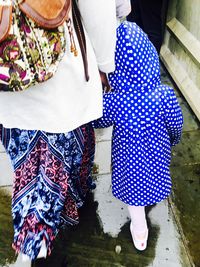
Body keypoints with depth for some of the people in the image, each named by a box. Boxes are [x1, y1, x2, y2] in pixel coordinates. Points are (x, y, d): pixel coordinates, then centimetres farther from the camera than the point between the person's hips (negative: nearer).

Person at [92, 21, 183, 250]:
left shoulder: (112, 101, -31)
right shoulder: (165, 96, -28)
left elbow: (98, 122, -9)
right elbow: (175, 124, -10)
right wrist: (174, 139, 13)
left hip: (129, 156, -2)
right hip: (157, 153, 2)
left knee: (134, 185, 23)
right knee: (150, 178, 32)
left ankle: (139, 229, 43)